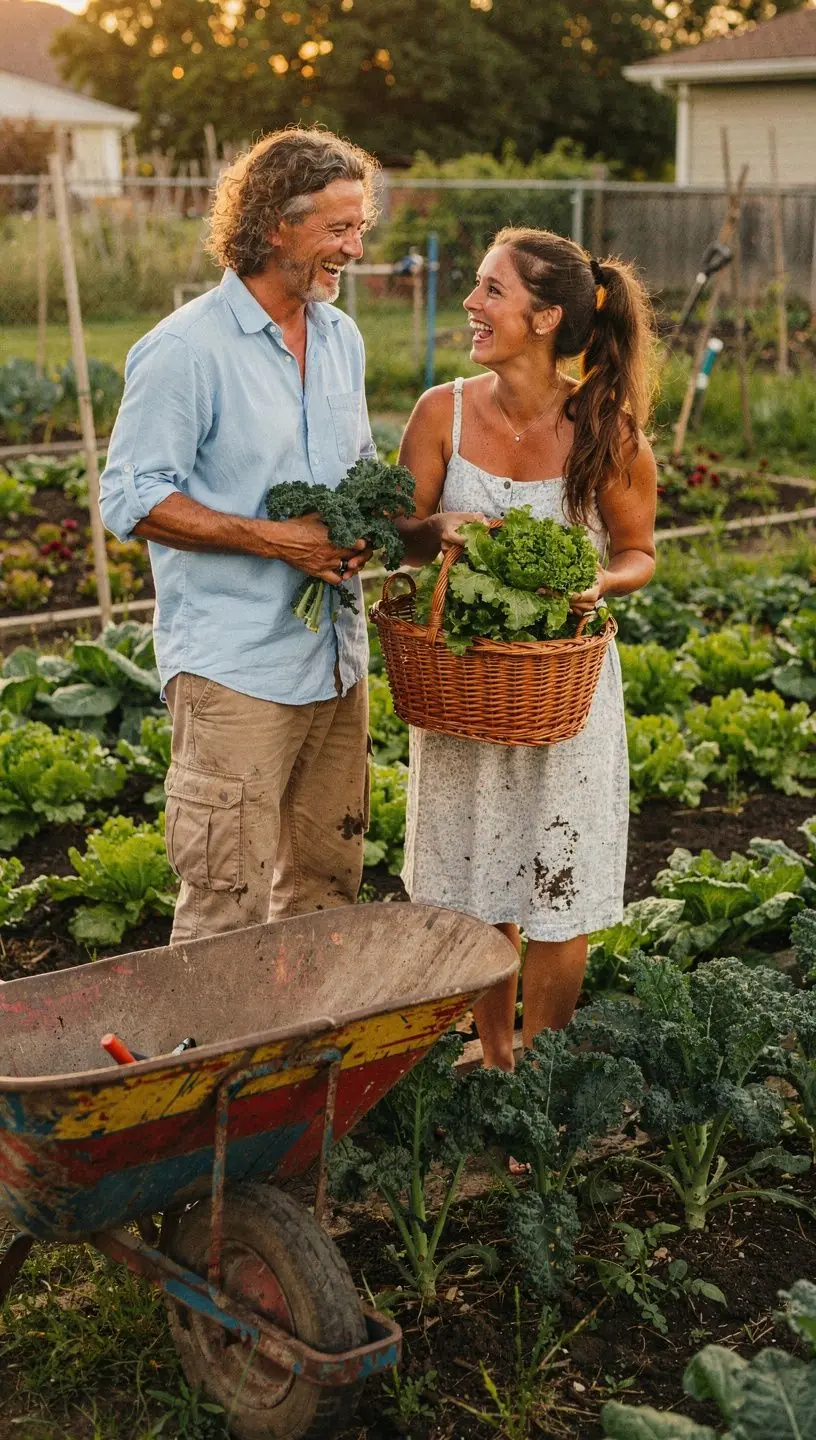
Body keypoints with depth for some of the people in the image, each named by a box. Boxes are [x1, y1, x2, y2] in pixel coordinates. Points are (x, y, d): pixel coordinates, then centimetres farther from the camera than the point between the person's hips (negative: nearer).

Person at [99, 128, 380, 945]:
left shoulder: (341, 338, 12)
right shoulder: (187, 349, -11)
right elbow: (131, 500, -13)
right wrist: (274, 539, -19)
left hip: (334, 655, 7)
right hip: (235, 665, -7)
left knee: (327, 882, 15)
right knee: (229, 902, -4)